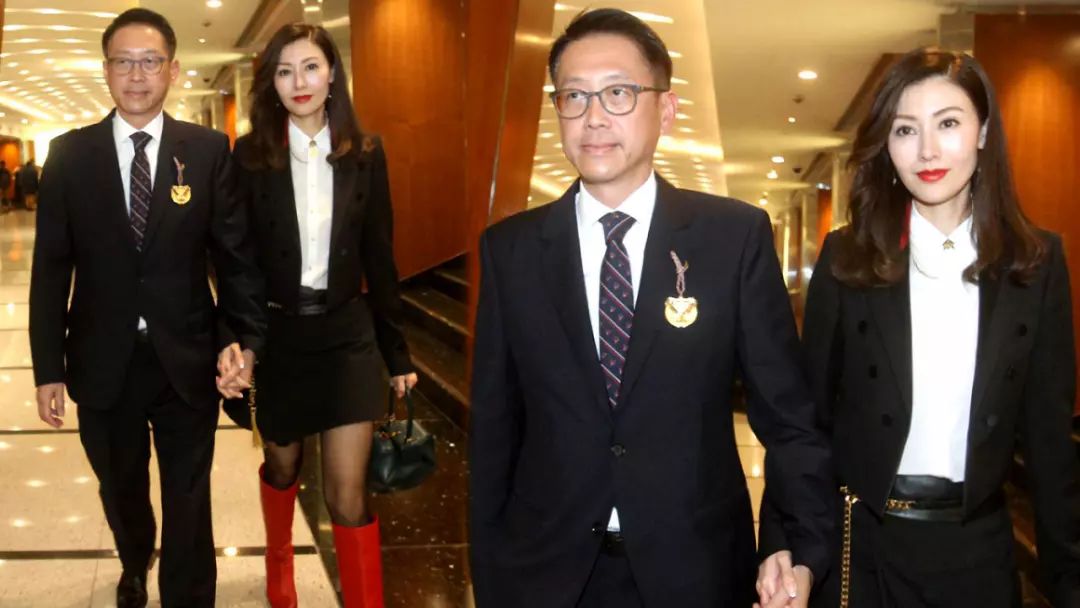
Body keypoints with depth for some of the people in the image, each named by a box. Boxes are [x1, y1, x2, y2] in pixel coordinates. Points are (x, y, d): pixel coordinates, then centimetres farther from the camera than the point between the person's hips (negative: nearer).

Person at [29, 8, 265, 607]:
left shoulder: (209, 150, -4)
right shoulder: (69, 154, -1)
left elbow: (235, 254, -4)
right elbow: (51, 268, 0)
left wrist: (242, 338, -17)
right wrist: (48, 368, -2)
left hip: (188, 361, -2)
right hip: (103, 364, 2)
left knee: (189, 504, 8)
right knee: (121, 493, 23)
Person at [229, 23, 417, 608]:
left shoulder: (365, 154, -1)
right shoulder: (250, 155, -5)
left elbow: (379, 258, 2)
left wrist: (397, 350, 4)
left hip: (347, 335, 0)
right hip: (277, 335, 0)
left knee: (347, 493, -4)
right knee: (282, 465, 20)